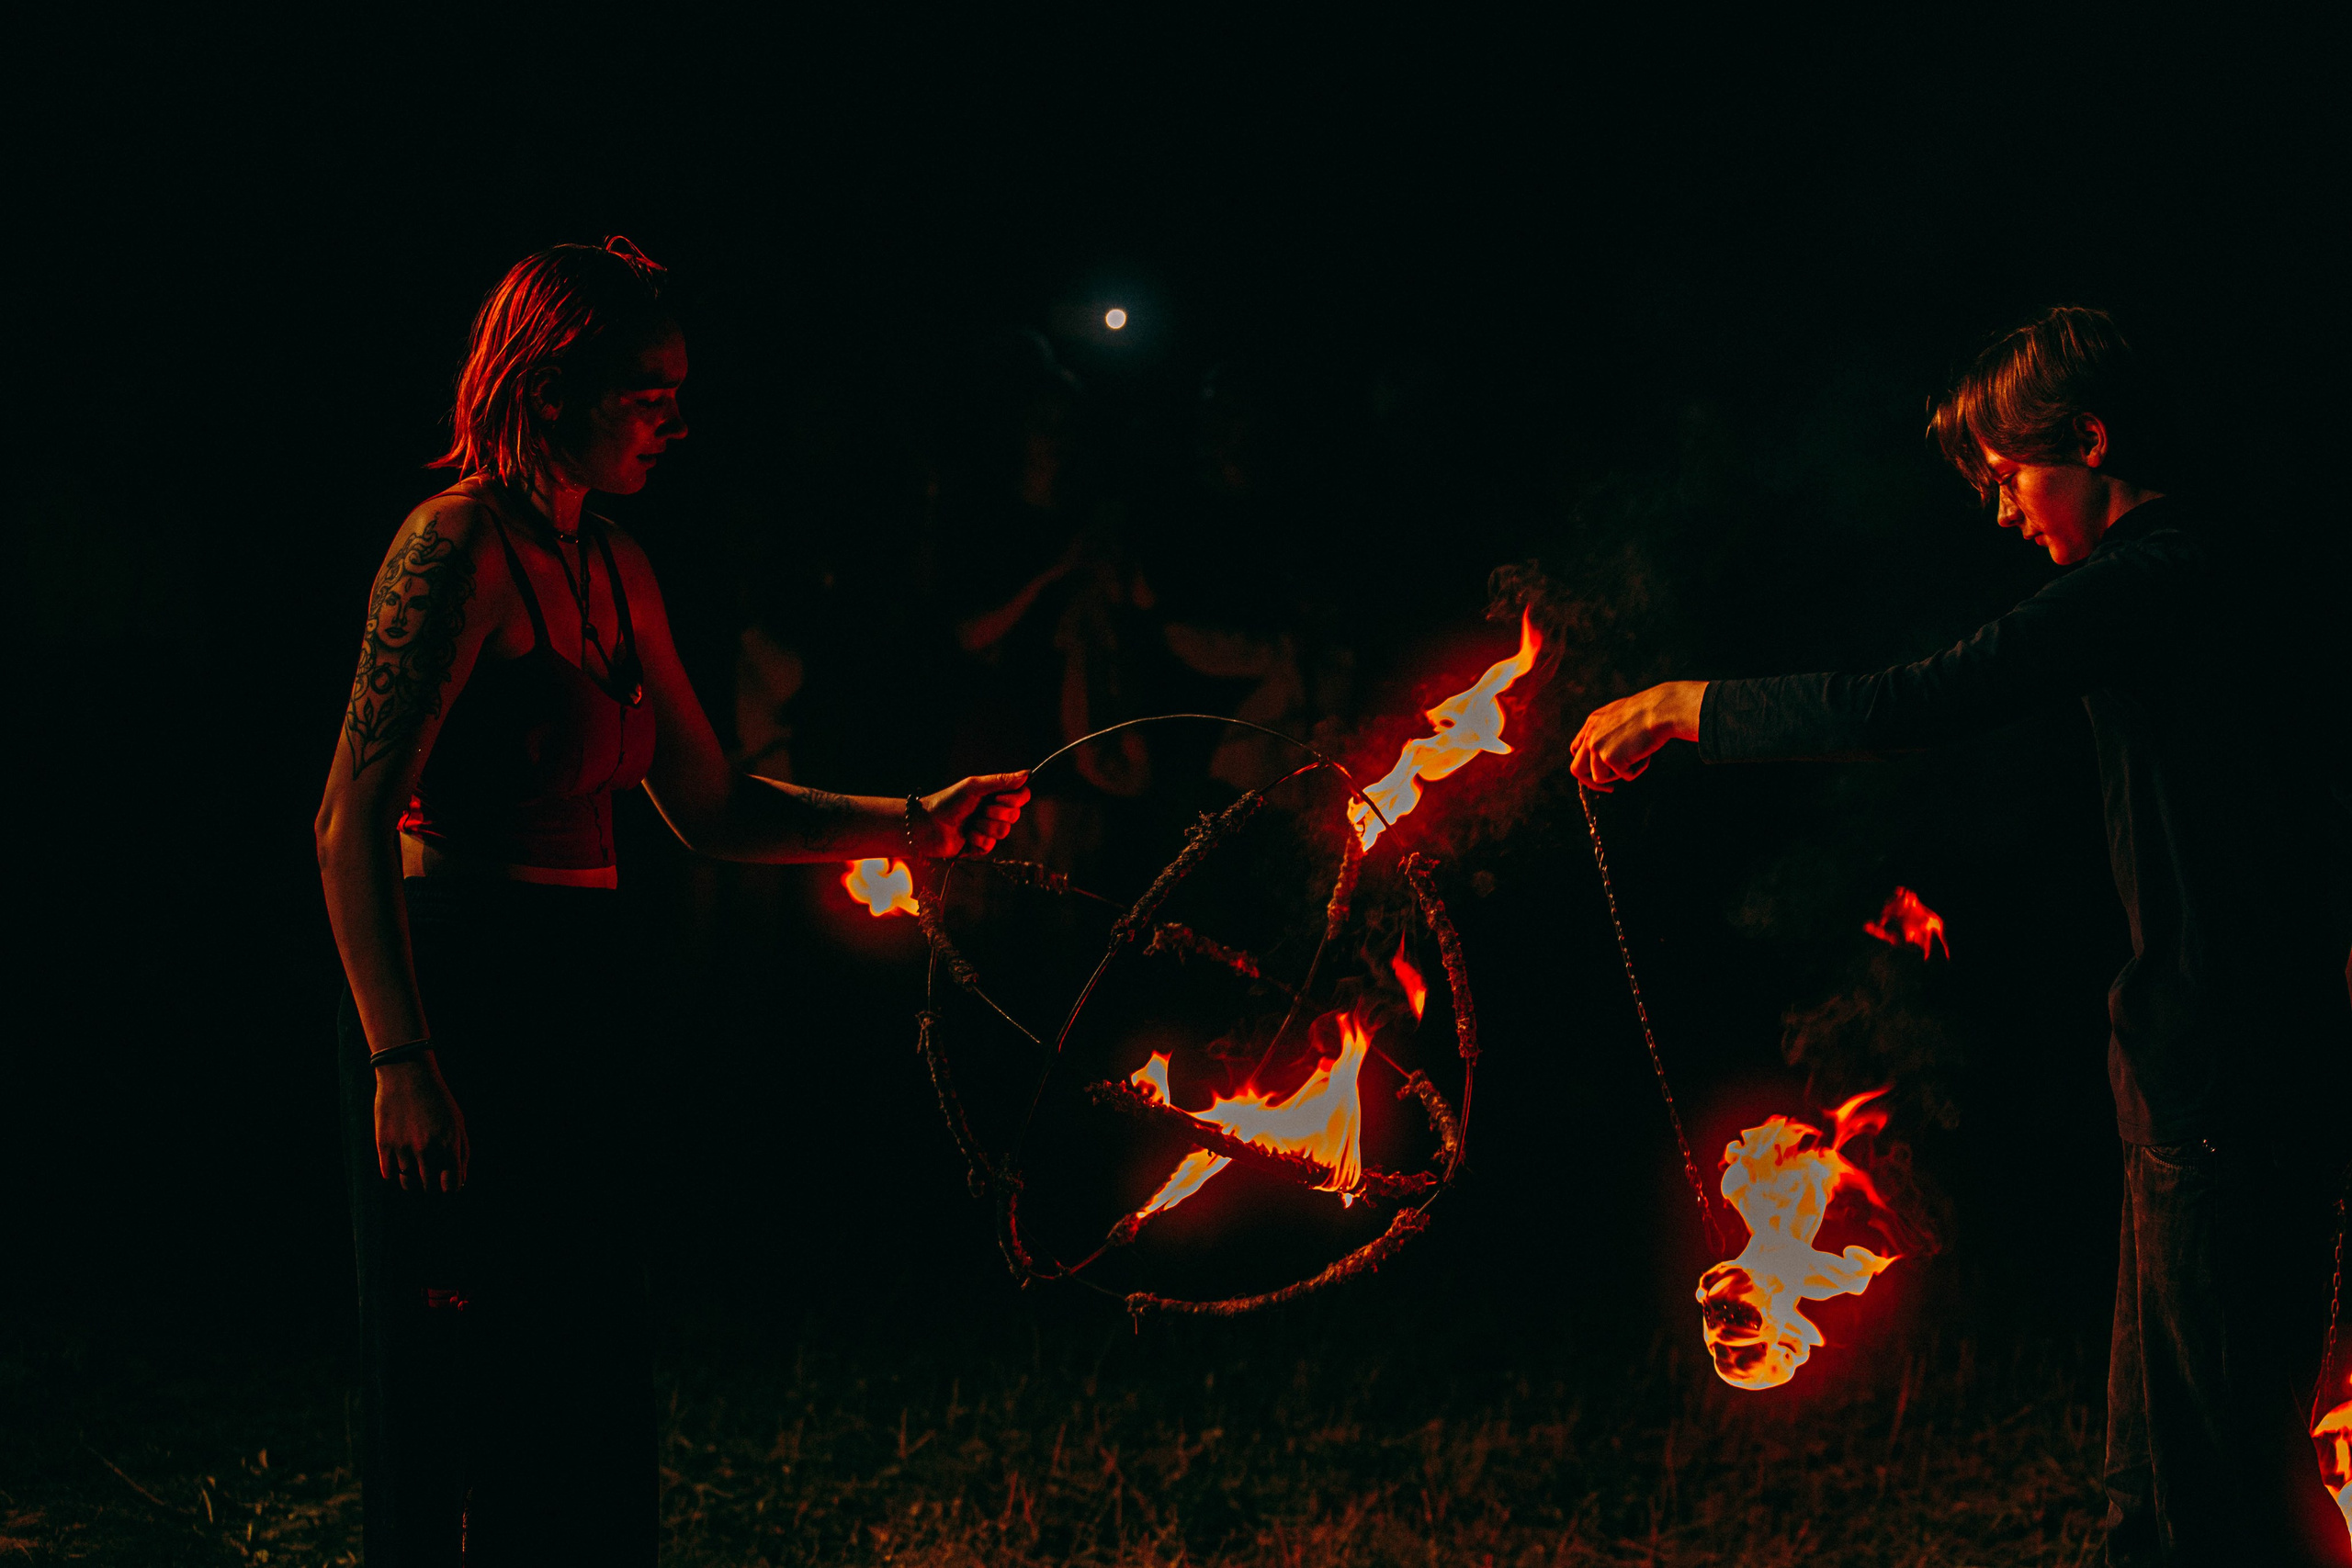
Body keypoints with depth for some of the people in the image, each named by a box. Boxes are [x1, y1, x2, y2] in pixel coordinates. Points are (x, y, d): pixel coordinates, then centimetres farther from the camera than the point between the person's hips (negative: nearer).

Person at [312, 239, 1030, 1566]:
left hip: (581, 1007, 8)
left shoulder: (616, 568, 14)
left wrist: (917, 825, 8)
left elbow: (711, 808, 17)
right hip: (464, 1004, -8)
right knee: (474, 1398, -2)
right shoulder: (459, 549, -11)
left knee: (590, 1401, 13)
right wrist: (400, 1062, -23)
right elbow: (353, 826, -17)